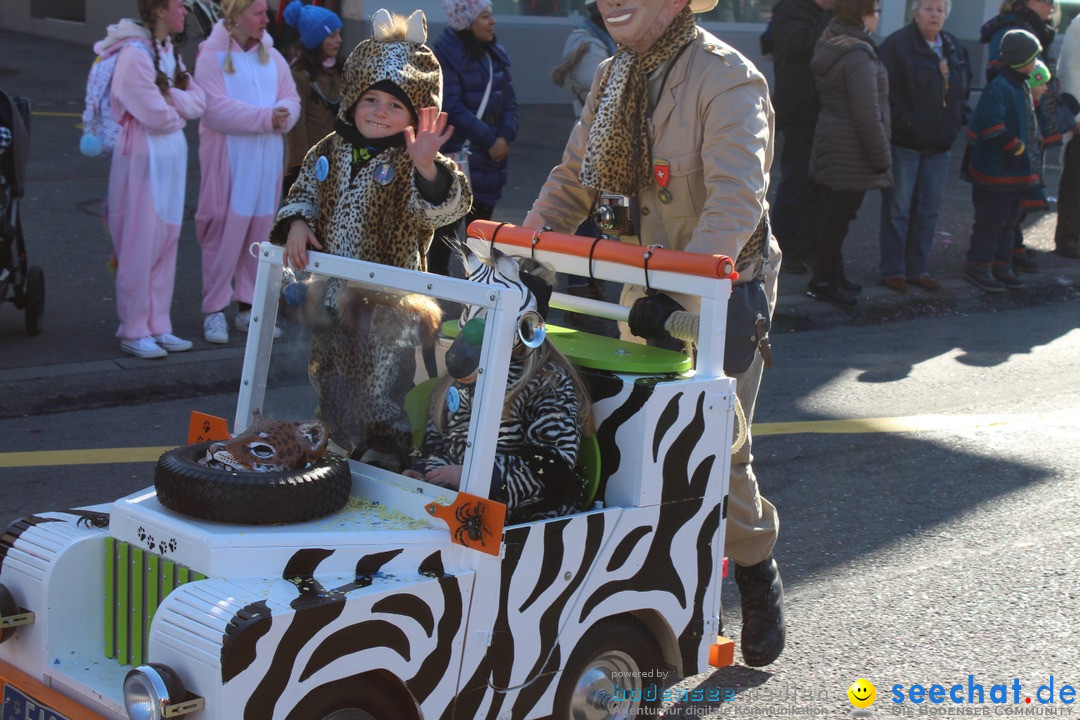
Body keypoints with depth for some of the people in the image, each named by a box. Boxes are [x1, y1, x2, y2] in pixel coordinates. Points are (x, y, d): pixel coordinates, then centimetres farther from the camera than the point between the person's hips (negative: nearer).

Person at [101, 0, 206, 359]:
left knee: (166, 244, 11)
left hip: (172, 157, 9)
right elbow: (157, 116, -19)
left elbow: (199, 100, 5)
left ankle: (158, 326, 19)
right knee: (140, 245, -2)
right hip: (144, 158, -9)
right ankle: (133, 332, 7)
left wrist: (170, 98, -12)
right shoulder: (134, 55, -16)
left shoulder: (169, 53, 13)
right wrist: (181, 110, 0)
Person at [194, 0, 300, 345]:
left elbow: (291, 98, 9)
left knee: (260, 232, 9)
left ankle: (248, 308, 19)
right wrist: (266, 117, -18)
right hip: (228, 157, -6)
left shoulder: (272, 56, 11)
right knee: (224, 232, -6)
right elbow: (216, 108, -16)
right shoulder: (211, 54, -6)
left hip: (267, 157, 6)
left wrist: (283, 114, -15)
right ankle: (214, 310, 3)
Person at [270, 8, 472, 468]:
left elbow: (445, 207, -26)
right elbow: (304, 192, 15)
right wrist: (297, 223, -5)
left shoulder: (412, 163, -11)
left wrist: (425, 166, -43)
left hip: (390, 294, -6)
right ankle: (341, 445, 36)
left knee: (384, 382, -4)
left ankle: (385, 446, 11)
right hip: (333, 290, 6)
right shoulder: (330, 151, 5)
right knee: (331, 374, 19)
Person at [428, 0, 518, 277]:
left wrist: (505, 136, -7)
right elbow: (453, 107, -17)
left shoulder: (496, 53, 10)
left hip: (490, 155, 6)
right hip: (454, 154, -6)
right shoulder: (445, 53, -10)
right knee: (447, 224, -1)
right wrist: (489, 139, -17)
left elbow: (509, 100, 10)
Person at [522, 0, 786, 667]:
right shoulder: (614, 77, 6)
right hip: (644, 287, 7)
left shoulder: (729, 80, -18)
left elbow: (736, 200, -29)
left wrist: (682, 298, -41)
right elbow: (573, 179, 11)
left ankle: (757, 569, 21)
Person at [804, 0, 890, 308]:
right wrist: (882, 157, -15)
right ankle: (823, 280, 8)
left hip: (830, 146, 9)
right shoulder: (859, 57, -21)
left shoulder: (829, 45, 9)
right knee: (838, 216, 0)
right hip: (851, 154, -9)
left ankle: (831, 274, 28)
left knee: (830, 213, 17)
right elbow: (867, 115, -23)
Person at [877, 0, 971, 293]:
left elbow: (964, 91, 22)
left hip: (939, 145, 6)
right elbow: (889, 92, -15)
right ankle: (892, 269, 7)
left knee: (929, 208, 11)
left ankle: (918, 269, 20)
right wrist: (906, 123, -21)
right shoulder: (897, 45, -8)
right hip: (904, 143, -6)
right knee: (898, 208, -1)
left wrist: (963, 119, 6)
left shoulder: (955, 48, 12)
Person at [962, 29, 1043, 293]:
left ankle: (1001, 266, 27)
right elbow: (992, 126, -28)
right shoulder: (999, 88, -21)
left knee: (1009, 221, 17)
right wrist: (1016, 146, -20)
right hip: (996, 171, -10)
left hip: (1016, 172, 10)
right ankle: (979, 268, 8)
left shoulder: (1022, 86, 12)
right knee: (991, 221, -1)